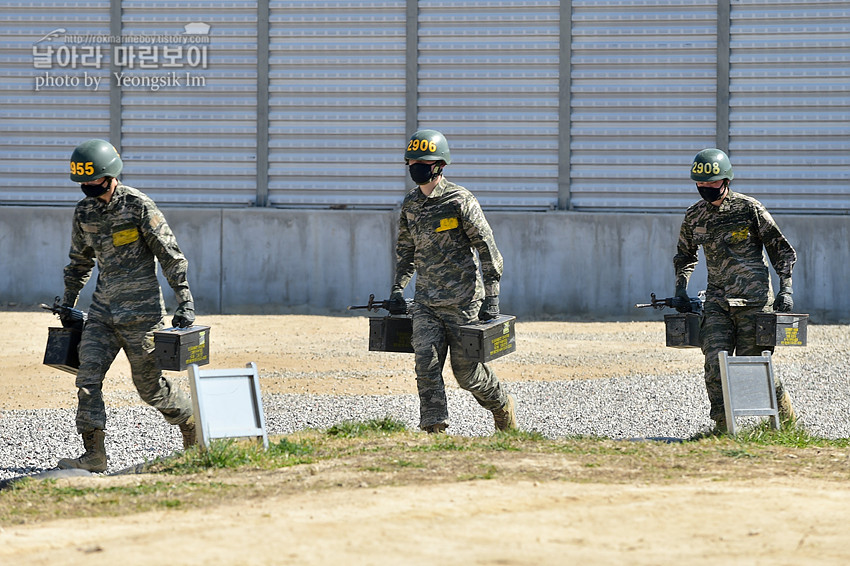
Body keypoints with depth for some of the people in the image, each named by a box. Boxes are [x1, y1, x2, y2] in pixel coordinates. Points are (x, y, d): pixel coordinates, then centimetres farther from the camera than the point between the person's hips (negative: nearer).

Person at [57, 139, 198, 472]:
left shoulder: (139, 206, -12)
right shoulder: (84, 211, 7)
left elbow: (170, 255, -10)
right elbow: (80, 260, 22)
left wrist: (185, 302, -13)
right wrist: (67, 303, 23)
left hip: (141, 308, -6)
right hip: (103, 305, 6)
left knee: (149, 384, 0)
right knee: (88, 376, -9)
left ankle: (192, 426, 25)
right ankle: (94, 455, -9)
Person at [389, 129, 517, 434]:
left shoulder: (460, 200, -10)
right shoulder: (410, 204, 9)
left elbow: (488, 249, -9)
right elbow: (405, 250, 24)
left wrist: (491, 298, -13)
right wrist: (397, 290, 16)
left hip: (462, 301, -5)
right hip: (426, 302, 5)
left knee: (467, 371, 3)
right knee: (426, 364, -11)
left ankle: (503, 405, 31)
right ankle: (434, 430, -9)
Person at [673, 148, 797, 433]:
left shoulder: (749, 208, -4)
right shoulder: (694, 216, 8)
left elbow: (781, 249, 2)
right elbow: (685, 255, 27)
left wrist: (786, 289, -7)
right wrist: (681, 289, 13)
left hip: (753, 298, -4)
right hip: (718, 300, 4)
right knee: (715, 362, -10)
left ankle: (787, 417, 17)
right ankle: (722, 428, -3)